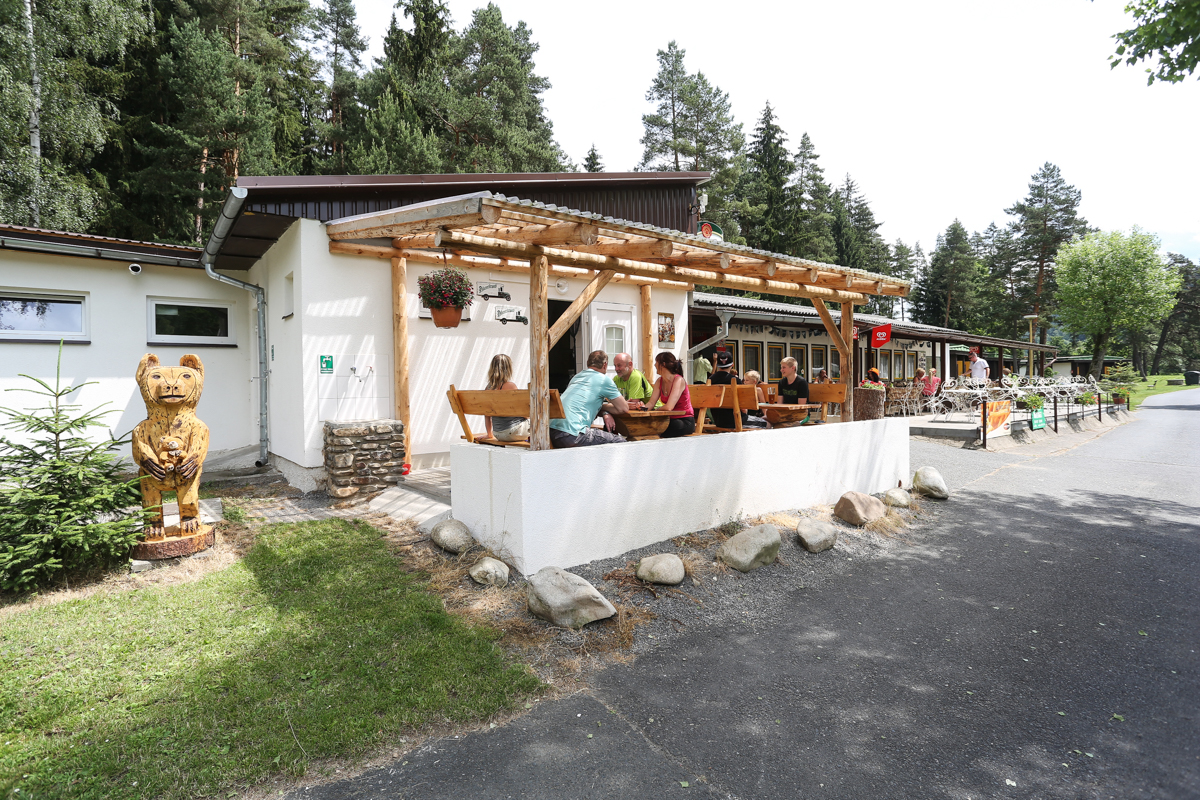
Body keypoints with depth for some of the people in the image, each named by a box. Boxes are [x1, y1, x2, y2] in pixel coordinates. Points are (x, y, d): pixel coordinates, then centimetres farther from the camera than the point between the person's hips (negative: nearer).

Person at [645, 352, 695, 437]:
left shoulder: (679, 380, -17)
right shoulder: (659, 381, 8)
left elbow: (669, 407, -24)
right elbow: (651, 403, 2)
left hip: (685, 421, -7)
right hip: (671, 419, 7)